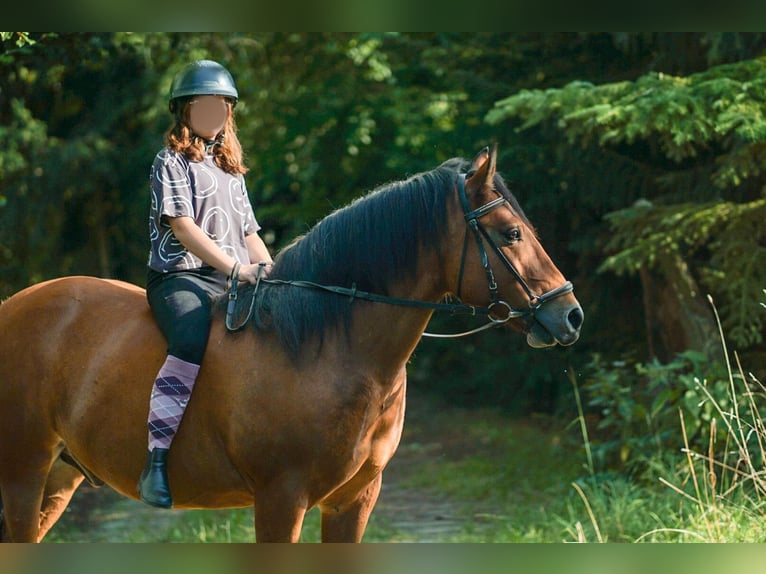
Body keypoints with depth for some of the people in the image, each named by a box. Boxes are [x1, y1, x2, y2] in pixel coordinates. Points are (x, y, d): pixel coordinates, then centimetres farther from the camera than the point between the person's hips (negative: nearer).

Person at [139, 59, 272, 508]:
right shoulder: (173, 161, 3)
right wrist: (234, 267, -18)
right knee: (192, 342, -37)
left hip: (235, 283, 7)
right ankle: (156, 463, -39)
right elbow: (182, 224, -9)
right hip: (182, 276, -7)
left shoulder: (231, 170, 26)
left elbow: (250, 233, 25)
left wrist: (270, 272, 5)